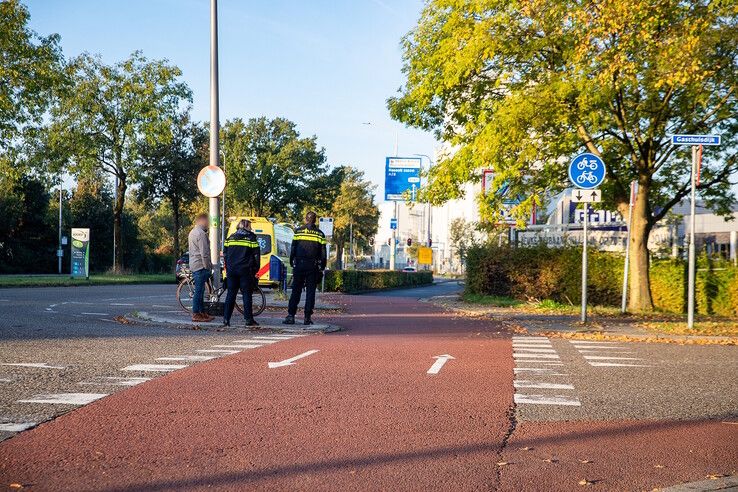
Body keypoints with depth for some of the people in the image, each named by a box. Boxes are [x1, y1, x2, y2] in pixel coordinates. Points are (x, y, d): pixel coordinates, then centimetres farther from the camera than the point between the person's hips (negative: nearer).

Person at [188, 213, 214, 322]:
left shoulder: (192, 232, 19)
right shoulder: (201, 233, -15)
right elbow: (204, 253, -19)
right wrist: (208, 267, -14)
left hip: (194, 265, 11)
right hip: (200, 265, -11)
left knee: (200, 290, 13)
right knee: (199, 290, -7)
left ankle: (202, 312, 17)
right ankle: (196, 314, -5)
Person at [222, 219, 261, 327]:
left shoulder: (230, 238, 10)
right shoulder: (251, 238, -1)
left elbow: (225, 254, 14)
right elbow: (256, 256, -2)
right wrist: (255, 270, 7)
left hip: (231, 270, 3)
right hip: (245, 270, -3)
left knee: (231, 294, 7)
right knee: (246, 294, 1)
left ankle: (226, 319, 3)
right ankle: (249, 319, 0)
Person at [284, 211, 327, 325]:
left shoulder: (298, 231, 2)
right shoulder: (320, 234, 4)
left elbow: (293, 249, 3)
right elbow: (323, 253, 5)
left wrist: (292, 263, 10)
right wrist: (322, 267, 10)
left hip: (299, 265, 0)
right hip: (313, 266, 0)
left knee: (296, 291, 4)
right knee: (310, 291, 4)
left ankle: (291, 315, -1)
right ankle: (308, 317, 1)